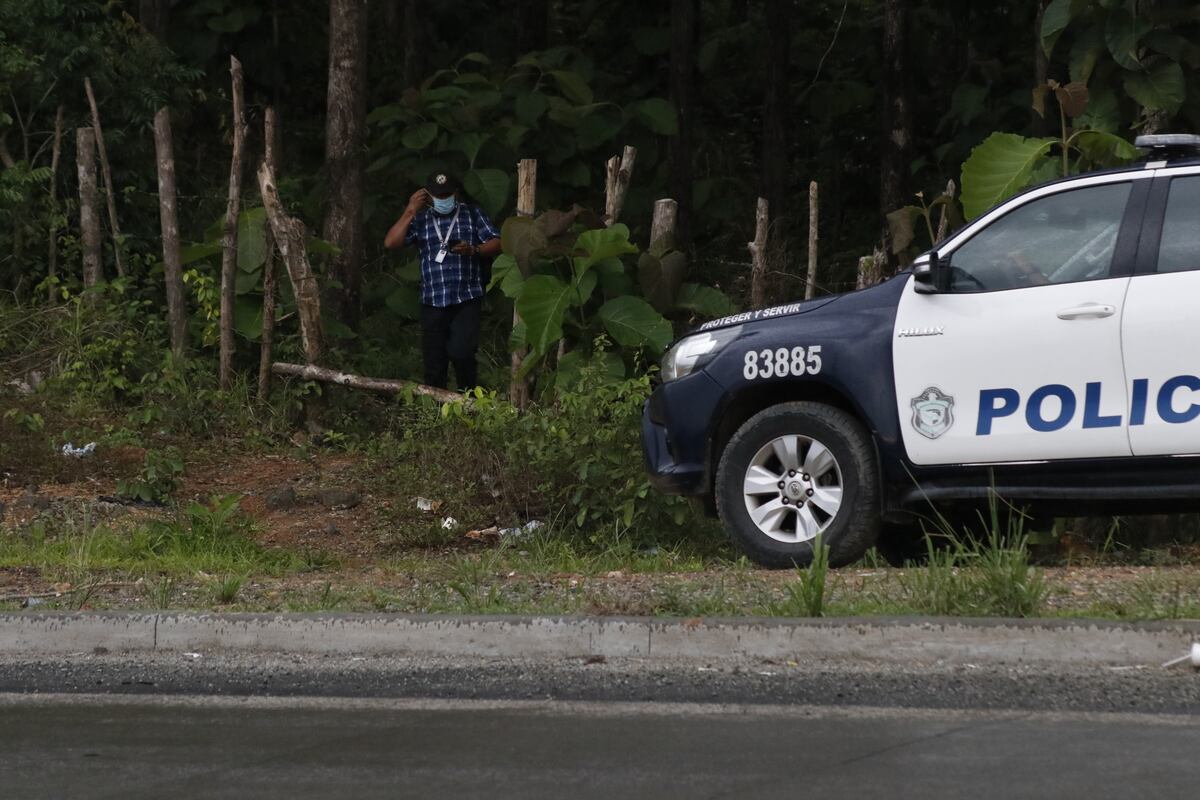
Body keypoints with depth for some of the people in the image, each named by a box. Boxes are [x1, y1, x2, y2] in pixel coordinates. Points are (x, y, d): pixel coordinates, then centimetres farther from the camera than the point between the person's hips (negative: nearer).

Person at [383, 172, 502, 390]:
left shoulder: (473, 214, 10)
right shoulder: (421, 219, 12)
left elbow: (496, 243, 3)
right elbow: (390, 243, 1)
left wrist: (472, 250, -16)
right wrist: (410, 211, -4)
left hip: (467, 300, -2)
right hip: (432, 303, 2)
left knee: (461, 352, -18)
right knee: (434, 362, 4)